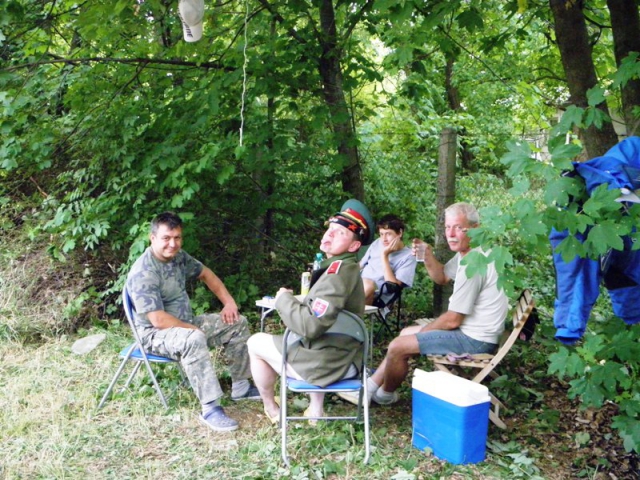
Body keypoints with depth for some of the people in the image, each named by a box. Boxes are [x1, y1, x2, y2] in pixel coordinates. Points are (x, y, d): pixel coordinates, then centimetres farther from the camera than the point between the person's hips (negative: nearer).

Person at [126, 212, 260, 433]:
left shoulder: (178, 256, -1)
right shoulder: (143, 273, -26)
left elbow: (206, 274, 16)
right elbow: (158, 320, -30)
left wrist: (229, 302, 5)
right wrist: (195, 329, -18)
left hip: (186, 324, 9)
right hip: (156, 334, -9)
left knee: (237, 324, 6)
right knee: (194, 339, -40)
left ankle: (240, 387, 14)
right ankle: (210, 408, -36)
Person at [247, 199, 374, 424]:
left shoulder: (338, 271, -22)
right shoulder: (346, 268, 9)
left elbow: (309, 326, -29)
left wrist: (284, 299, -14)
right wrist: (294, 300, 5)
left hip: (325, 364, -9)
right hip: (345, 361, 9)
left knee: (256, 342, 9)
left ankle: (271, 409, 25)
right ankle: (315, 409, 34)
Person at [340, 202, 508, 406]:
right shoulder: (466, 252, 5)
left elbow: (453, 320, -22)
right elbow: (442, 277, 20)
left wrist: (424, 331, -4)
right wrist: (427, 256, -1)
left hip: (475, 339, -11)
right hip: (469, 328, 11)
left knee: (398, 347, -10)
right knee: (406, 333, 22)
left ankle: (385, 395, 18)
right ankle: (368, 388, 24)